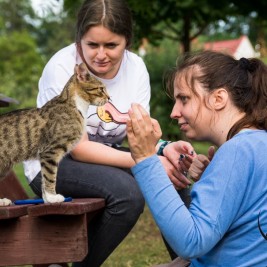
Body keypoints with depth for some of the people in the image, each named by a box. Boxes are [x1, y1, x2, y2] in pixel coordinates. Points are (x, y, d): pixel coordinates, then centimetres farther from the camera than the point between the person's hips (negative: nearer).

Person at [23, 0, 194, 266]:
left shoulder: (136, 67, -7)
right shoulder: (62, 67, -21)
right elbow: (78, 148, -23)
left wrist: (163, 150, -34)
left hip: (105, 157, 5)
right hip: (53, 162, -5)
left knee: (172, 176, -17)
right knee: (128, 193, -30)